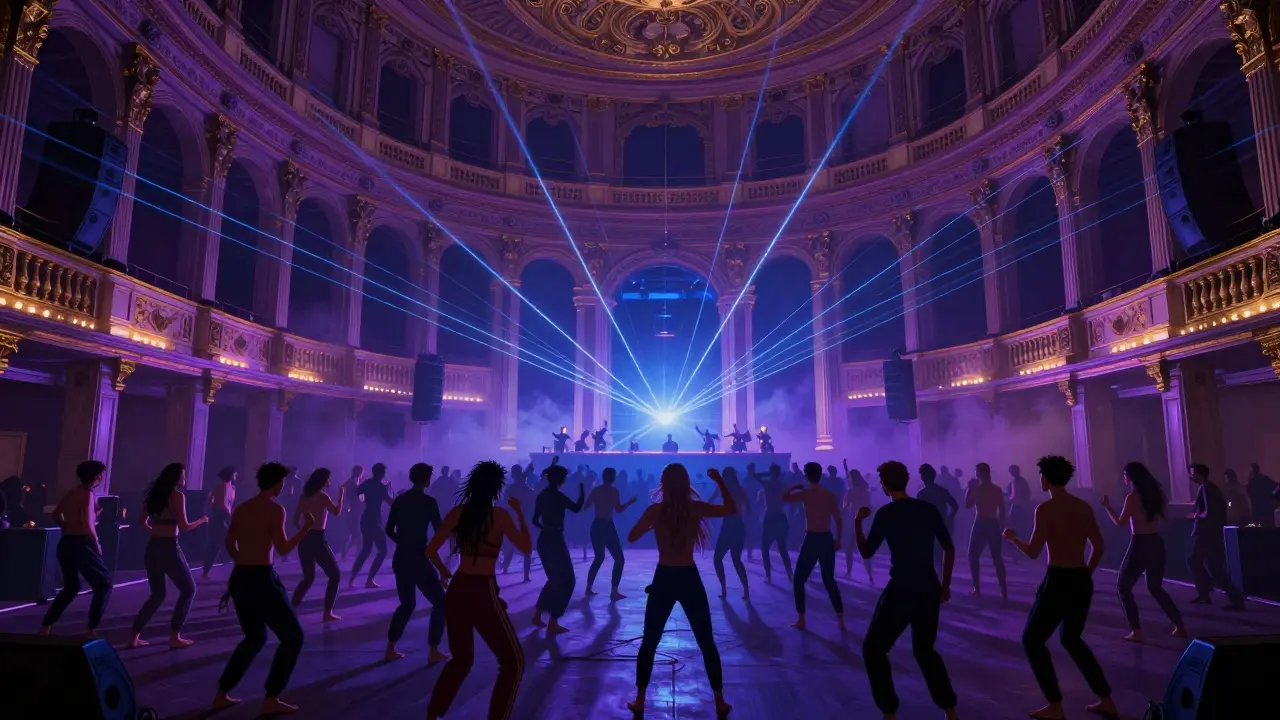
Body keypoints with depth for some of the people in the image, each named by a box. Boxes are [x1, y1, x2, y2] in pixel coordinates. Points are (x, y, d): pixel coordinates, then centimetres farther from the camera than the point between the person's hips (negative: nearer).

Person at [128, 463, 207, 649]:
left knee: (157, 595, 20)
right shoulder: (177, 496, -12)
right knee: (188, 590, 9)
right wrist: (201, 520, 3)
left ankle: (135, 637, 15)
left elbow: (143, 523, 12)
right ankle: (174, 637, 8)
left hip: (152, 548, 7)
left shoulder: (154, 494, 9)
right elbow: (183, 527, -14)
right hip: (169, 548, -7)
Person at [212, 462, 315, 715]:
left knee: (255, 638, 25)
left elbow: (229, 543, 23)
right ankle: (271, 699, 2)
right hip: (261, 579, -8)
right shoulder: (275, 508, -12)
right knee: (293, 636, 4)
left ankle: (222, 695, 25)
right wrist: (306, 528, -4)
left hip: (239, 578, 8)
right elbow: (283, 549, -16)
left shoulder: (241, 508, 11)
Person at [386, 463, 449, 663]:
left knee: (407, 604, 21)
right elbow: (440, 532, -8)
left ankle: (390, 649, 19)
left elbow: (389, 530, 11)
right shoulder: (429, 502, -11)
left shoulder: (400, 500, 6)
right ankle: (433, 652, 3)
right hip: (418, 558, -6)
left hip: (400, 557, 7)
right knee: (440, 602, 6)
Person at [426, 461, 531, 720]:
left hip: (456, 591, 6)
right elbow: (526, 548, -1)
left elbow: (431, 550, 6)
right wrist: (519, 512, 5)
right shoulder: (499, 515, -10)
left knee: (461, 659, 27)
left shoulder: (457, 513, 3)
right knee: (514, 662, 9)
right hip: (483, 593, -6)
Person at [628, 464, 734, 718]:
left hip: (663, 580, 0)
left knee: (649, 643, 14)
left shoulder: (654, 511, -8)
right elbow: (732, 509, 5)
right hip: (690, 580, 0)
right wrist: (719, 481, 7)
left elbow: (631, 537, 4)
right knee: (707, 643, 14)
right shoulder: (696, 508, -8)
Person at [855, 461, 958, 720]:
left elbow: (866, 552, -3)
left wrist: (858, 521, 9)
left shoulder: (886, 514, -10)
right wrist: (945, 586, 16)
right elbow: (949, 549, 7)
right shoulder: (928, 509, 4)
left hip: (901, 590, -6)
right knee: (925, 649, 24)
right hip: (929, 589, 6)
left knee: (873, 649, 8)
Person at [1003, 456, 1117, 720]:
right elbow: (1099, 547, 11)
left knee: (1032, 640, 8)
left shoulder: (1046, 509, -15)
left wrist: (1013, 538, 3)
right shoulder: (1084, 506, 5)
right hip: (1082, 581, 7)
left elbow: (1033, 552, -16)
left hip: (1058, 582, -7)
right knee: (1071, 639, 26)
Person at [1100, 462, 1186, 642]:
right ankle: (1180, 627, 19)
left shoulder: (1132, 497, -13)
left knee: (1124, 587, 5)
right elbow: (1161, 519, 18)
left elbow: (1120, 523, -13)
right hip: (1156, 544, 7)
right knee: (1155, 588, 23)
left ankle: (1136, 632, 1)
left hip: (1140, 545, -7)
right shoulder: (1155, 493, 7)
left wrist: (1107, 506, -3)